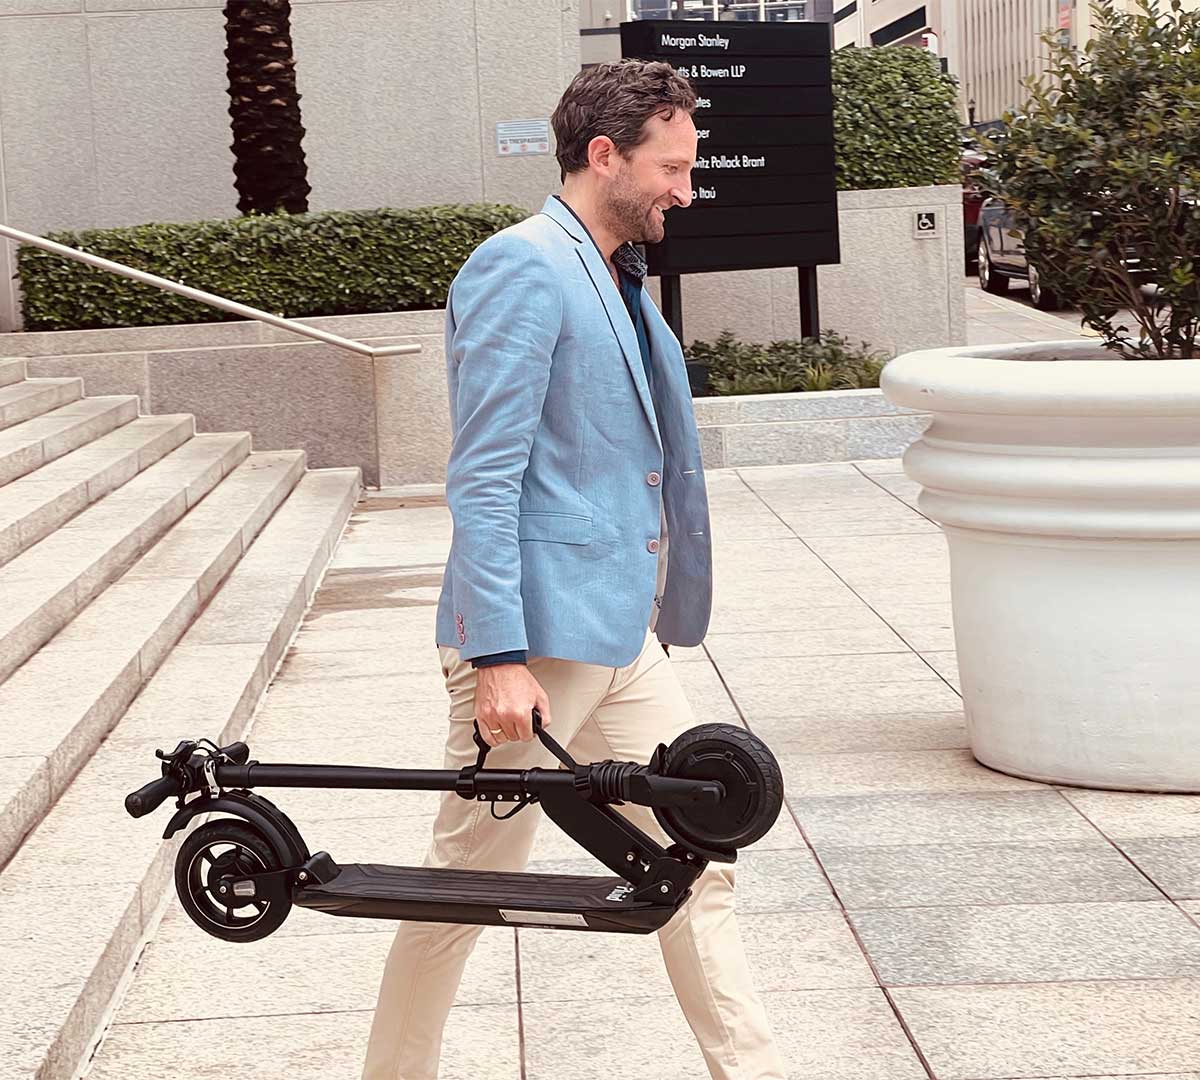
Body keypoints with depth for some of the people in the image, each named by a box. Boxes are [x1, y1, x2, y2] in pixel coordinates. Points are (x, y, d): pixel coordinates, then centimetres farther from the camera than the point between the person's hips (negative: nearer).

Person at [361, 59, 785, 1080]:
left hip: (625, 638, 9)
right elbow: (483, 478, -19)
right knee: (472, 882, 4)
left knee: (696, 861, 9)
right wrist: (498, 654, -22)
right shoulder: (521, 266, -13)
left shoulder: (619, 277, 16)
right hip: (538, 637, -9)